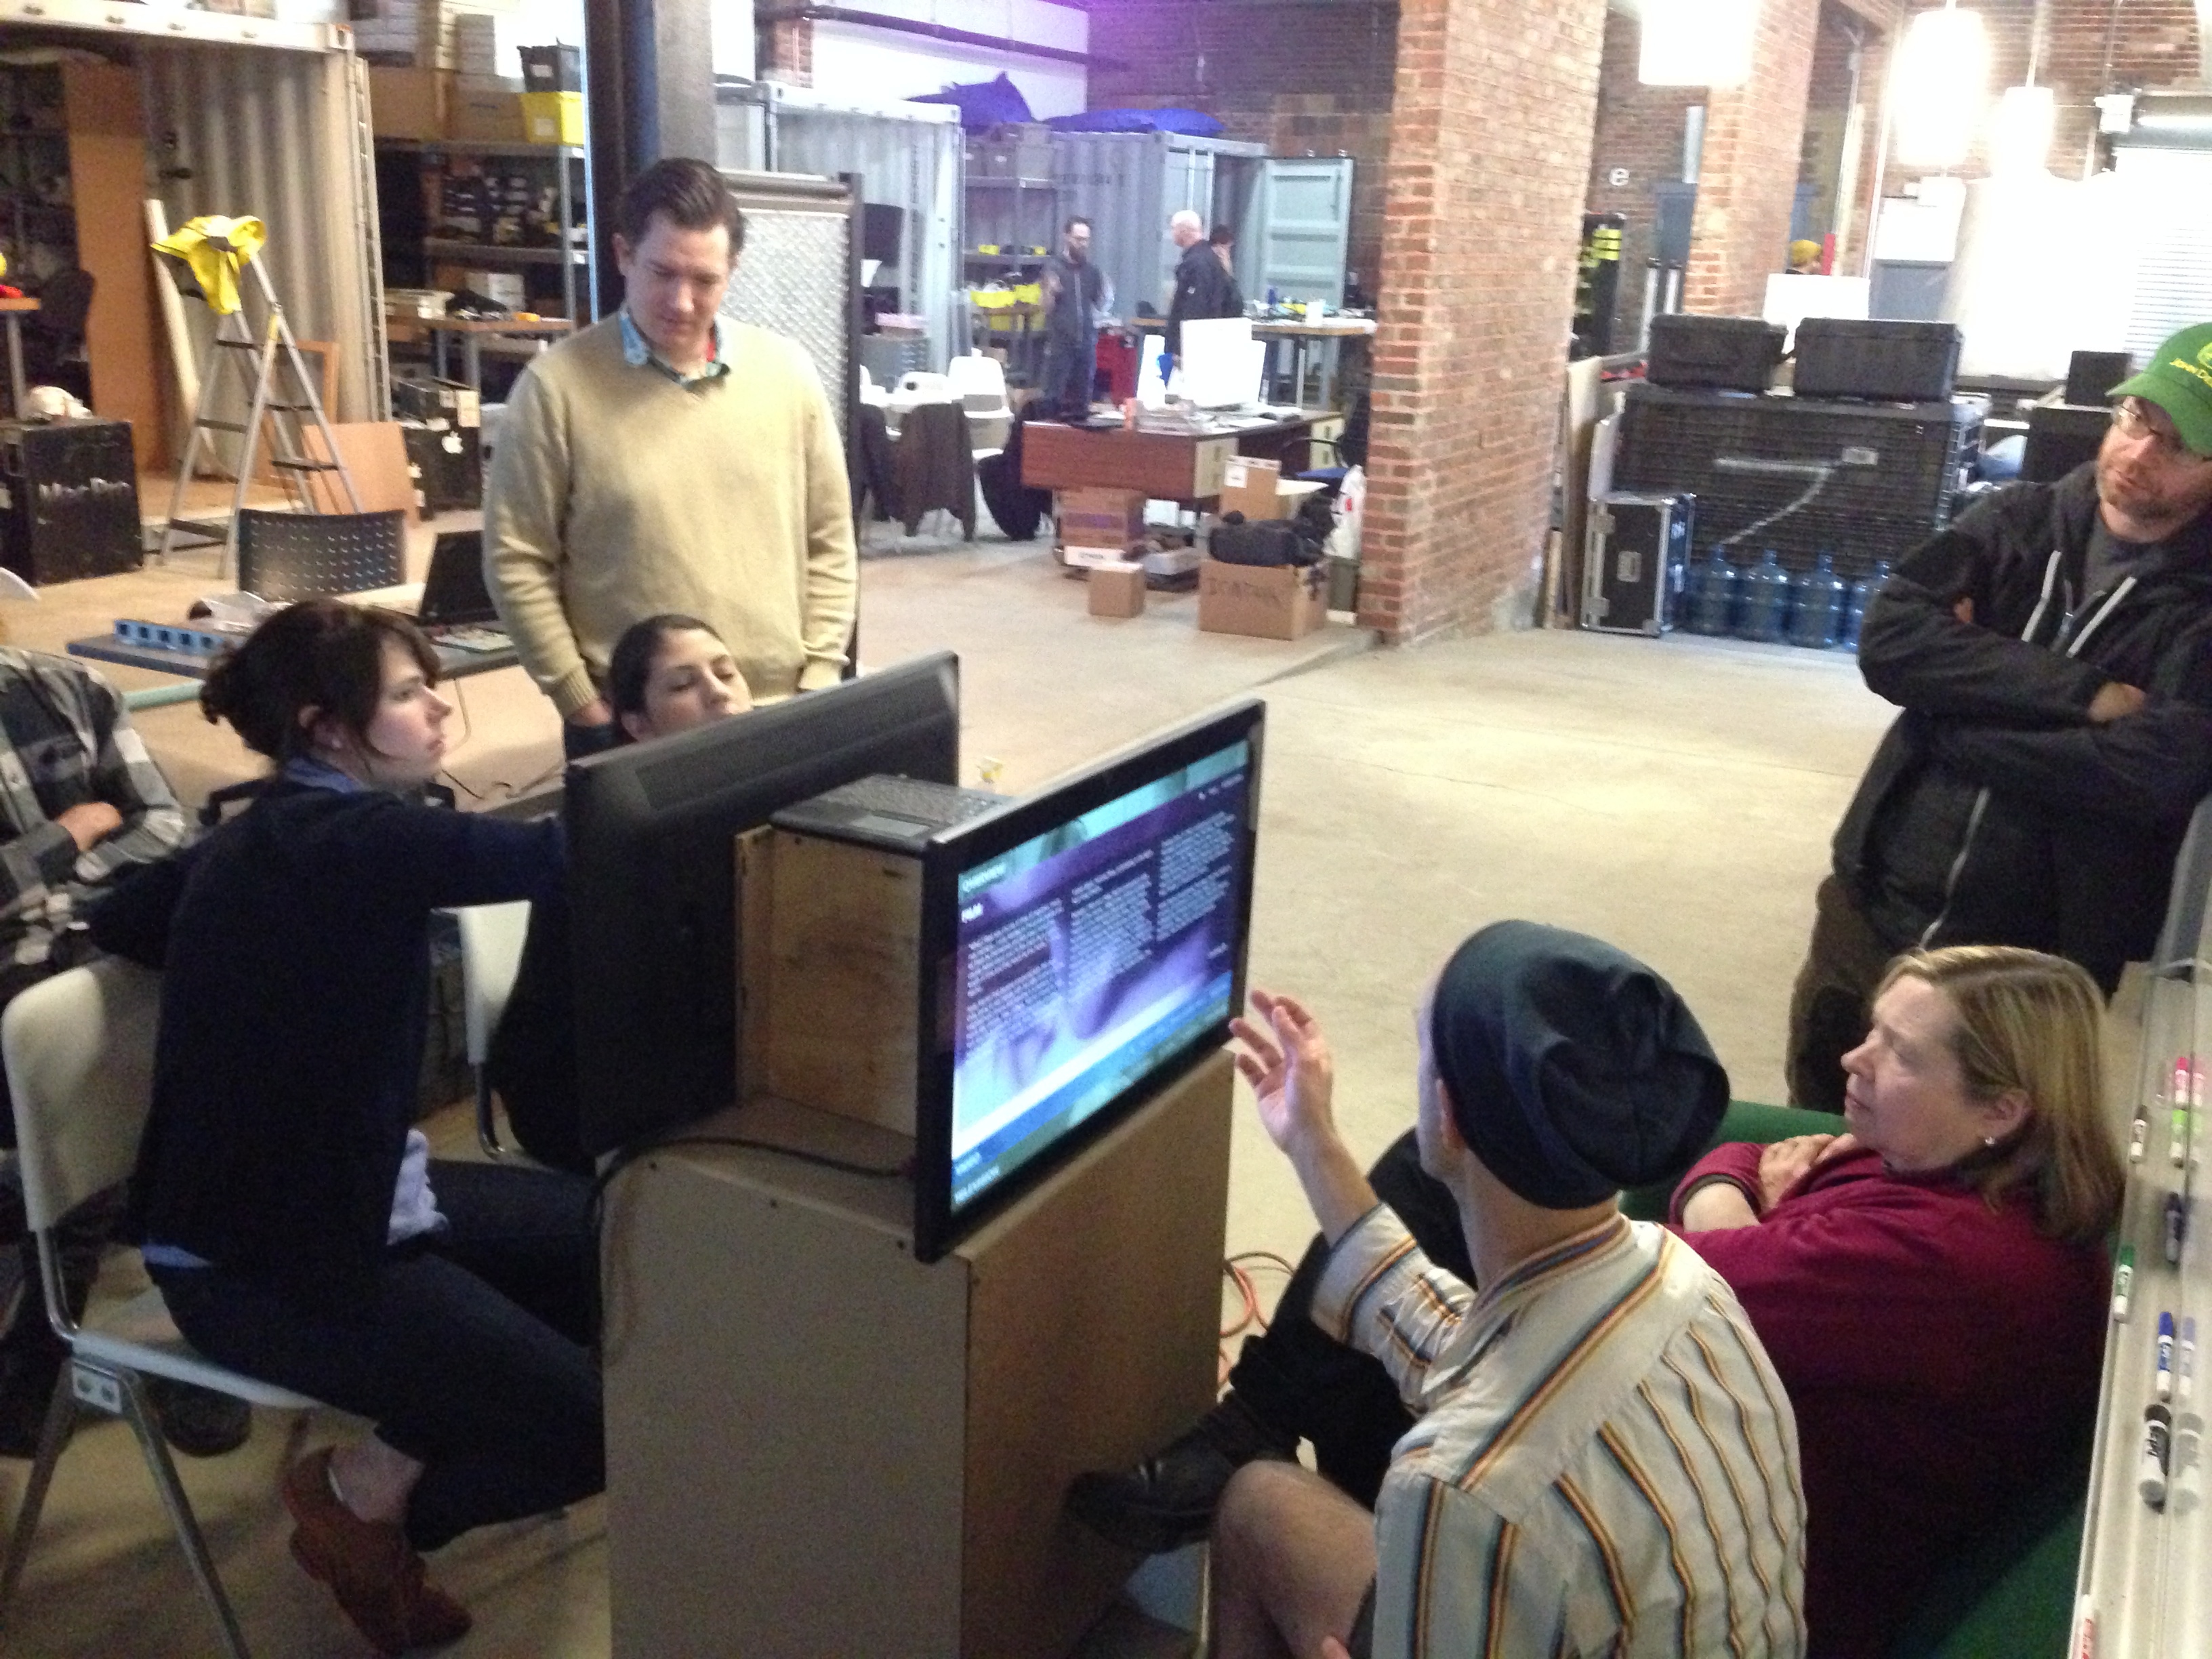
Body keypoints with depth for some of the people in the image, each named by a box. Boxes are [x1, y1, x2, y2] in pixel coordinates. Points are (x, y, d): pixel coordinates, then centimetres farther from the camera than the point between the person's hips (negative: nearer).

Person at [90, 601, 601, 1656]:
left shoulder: (275, 833, 8)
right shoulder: (350, 839, -23)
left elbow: (118, 919, 22)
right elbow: (559, 856, -32)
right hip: (262, 1265, -10)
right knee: (610, 1419, -14)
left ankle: (399, 1458, 21)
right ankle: (367, 1495, 8)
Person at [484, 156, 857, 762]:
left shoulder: (787, 372, 3)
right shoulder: (557, 385, -6)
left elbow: (828, 541, 7)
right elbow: (517, 561, -4)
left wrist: (817, 683, 1)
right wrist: (582, 705, -7)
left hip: (777, 715, 3)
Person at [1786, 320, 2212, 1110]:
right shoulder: (2019, 521, 2)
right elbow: (1889, 638, -12)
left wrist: (1960, 698, -14)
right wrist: (2081, 692, -19)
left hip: (2031, 964, -3)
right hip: (1875, 911, 4)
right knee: (1816, 1141, 19)